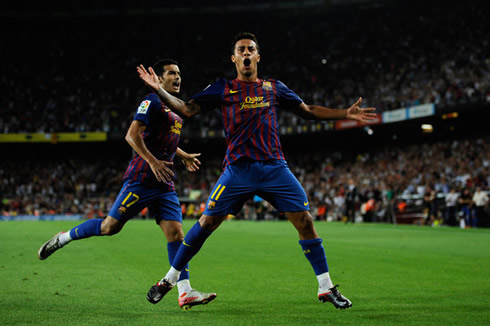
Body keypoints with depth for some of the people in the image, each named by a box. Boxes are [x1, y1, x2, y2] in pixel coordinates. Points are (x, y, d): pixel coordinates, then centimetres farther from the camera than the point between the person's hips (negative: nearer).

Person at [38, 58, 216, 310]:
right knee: (110, 226, -7)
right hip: (141, 179, -8)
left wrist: (183, 156, 40)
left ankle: (185, 293, -8)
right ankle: (63, 238, 15)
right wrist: (153, 161, -24)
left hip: (164, 183, 8)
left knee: (176, 233, -4)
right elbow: (132, 135, -17)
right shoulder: (153, 101, -7)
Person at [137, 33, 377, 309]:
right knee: (207, 222, -6)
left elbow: (308, 111, 20)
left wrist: (346, 114, 13)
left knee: (305, 221, -7)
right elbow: (187, 109, 4)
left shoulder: (274, 88, 14)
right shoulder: (223, 89, 8)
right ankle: (170, 279, 11)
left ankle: (326, 287, 5)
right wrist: (159, 90, -9)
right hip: (238, 170, -1)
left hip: (275, 169, 2)